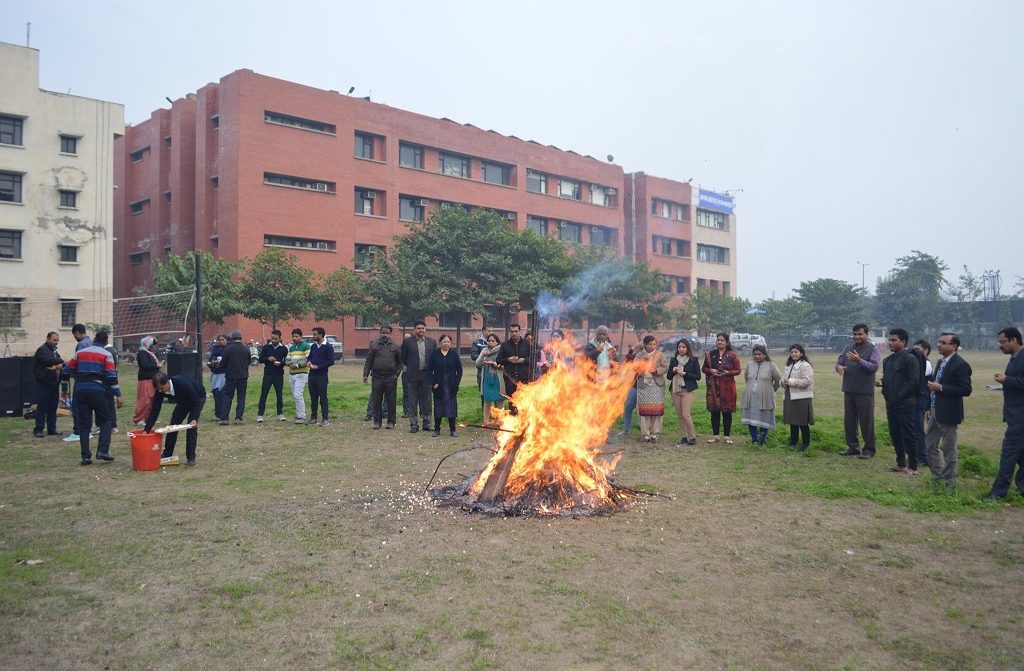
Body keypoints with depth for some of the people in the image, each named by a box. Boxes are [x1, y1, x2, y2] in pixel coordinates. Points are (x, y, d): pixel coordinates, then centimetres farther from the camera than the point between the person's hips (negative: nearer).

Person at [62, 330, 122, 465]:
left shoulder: (80, 353, 13)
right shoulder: (106, 355, 0)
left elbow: (67, 371, 14)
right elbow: (112, 376, -7)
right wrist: (118, 395, -7)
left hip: (80, 390, 4)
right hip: (97, 390, -4)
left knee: (84, 424, 9)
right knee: (106, 420, 7)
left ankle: (85, 457, 6)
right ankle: (102, 451, -8)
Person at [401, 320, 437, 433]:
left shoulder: (431, 342, 5)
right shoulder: (407, 341, 0)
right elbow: (403, 357, 7)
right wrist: (410, 367, 8)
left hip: (427, 374, 2)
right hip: (413, 375, -2)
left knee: (426, 400, 7)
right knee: (413, 401, 3)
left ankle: (426, 423, 16)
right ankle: (413, 424, 9)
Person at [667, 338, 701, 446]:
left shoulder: (693, 360, 0)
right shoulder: (673, 360, 11)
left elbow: (698, 376, -2)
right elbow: (669, 376, 13)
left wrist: (685, 374, -13)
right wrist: (673, 371, -8)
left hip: (687, 390, -4)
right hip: (675, 390, 4)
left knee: (685, 414, -13)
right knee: (680, 415, 6)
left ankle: (692, 437, -1)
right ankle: (684, 437, 14)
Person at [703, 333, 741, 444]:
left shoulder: (732, 355, 1)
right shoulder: (710, 355, 9)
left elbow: (738, 370, 1)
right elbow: (704, 368, 13)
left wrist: (727, 373, -17)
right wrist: (711, 371, -9)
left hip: (727, 386, -2)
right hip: (713, 386, 2)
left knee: (727, 411, 1)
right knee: (714, 411, 3)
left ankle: (726, 436, 10)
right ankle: (715, 435, 12)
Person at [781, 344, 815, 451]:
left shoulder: (805, 366, -9)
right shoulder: (788, 366, 17)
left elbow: (806, 381, -19)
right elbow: (783, 378, 24)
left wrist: (790, 381, -19)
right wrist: (784, 382, 0)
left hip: (802, 398, -8)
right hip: (789, 397, 8)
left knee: (803, 423, -3)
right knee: (792, 422, 14)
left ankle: (805, 444, 6)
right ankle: (793, 442, 23)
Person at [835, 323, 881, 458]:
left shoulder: (873, 348, -4)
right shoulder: (848, 348, 12)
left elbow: (874, 367, -15)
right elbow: (839, 362, 9)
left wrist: (859, 360, -28)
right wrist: (839, 367, -15)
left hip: (865, 391, -5)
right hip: (849, 390, 6)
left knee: (866, 421, 0)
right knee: (849, 420, 11)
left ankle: (869, 449, 10)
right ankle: (853, 447, 22)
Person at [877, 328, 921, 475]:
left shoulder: (910, 359, -12)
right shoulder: (888, 360, 14)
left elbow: (914, 381, -17)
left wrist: (899, 395, -18)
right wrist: (881, 383, 1)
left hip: (905, 404, -8)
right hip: (891, 404, 8)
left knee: (908, 435, -2)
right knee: (894, 435, 14)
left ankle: (912, 467, 6)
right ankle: (901, 464, 25)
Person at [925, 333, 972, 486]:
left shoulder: (960, 365, -15)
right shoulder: (940, 362, 12)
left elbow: (966, 390, -21)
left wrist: (941, 388, -22)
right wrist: (929, 408, 16)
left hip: (947, 414, -9)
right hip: (935, 411, 9)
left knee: (948, 449, 3)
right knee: (930, 445, 15)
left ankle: (949, 480, 15)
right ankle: (937, 475, 28)